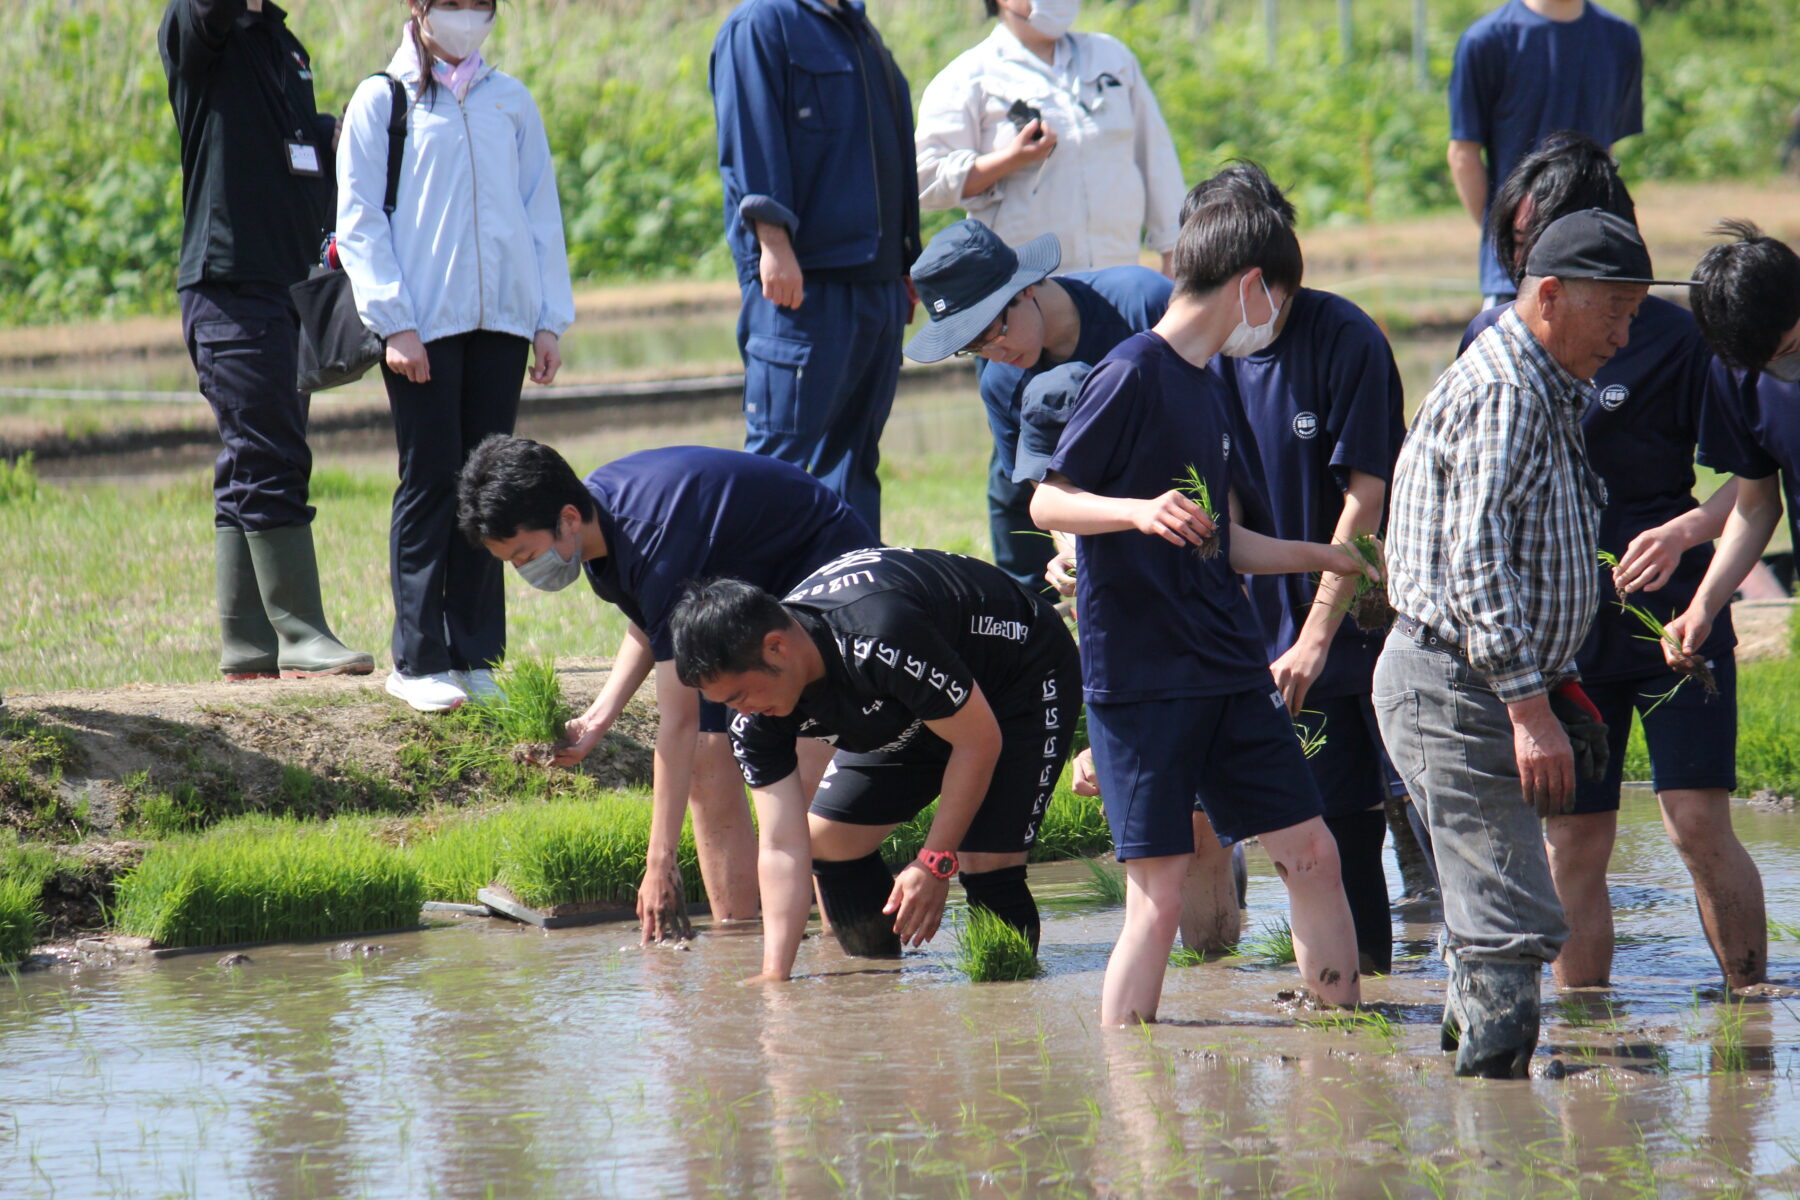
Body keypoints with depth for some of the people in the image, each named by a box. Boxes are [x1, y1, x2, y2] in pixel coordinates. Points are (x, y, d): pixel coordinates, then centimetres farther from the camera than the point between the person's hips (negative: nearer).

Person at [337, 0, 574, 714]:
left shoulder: (510, 102, 14)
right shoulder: (381, 101, 4)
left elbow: (541, 213, 16)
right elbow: (359, 224, -1)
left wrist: (551, 319, 8)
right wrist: (393, 323, -10)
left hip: (502, 318, 4)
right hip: (423, 326, -4)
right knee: (431, 481, -5)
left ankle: (474, 653, 8)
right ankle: (418, 660, -2)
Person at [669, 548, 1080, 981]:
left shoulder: (878, 640, -43)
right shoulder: (756, 717, -19)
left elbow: (979, 741, -30)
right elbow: (782, 847, -17)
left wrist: (935, 862, -27)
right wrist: (774, 976, -24)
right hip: (913, 709, 7)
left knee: (986, 865, -21)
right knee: (827, 840, 1)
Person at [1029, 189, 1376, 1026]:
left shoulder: (1206, 389, 17)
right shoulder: (1133, 375, -9)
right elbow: (1048, 502, -12)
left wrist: (1328, 559, 34)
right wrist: (1139, 510, -29)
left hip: (1228, 672, 8)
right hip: (1140, 675, -8)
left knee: (1310, 853, 7)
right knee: (1159, 891, -8)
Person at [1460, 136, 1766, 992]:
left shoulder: (1673, 337, -6)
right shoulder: (1496, 337, 5)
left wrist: (1685, 531, -22)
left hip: (1672, 621, -3)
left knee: (1699, 825, -10)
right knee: (1572, 845, 3)